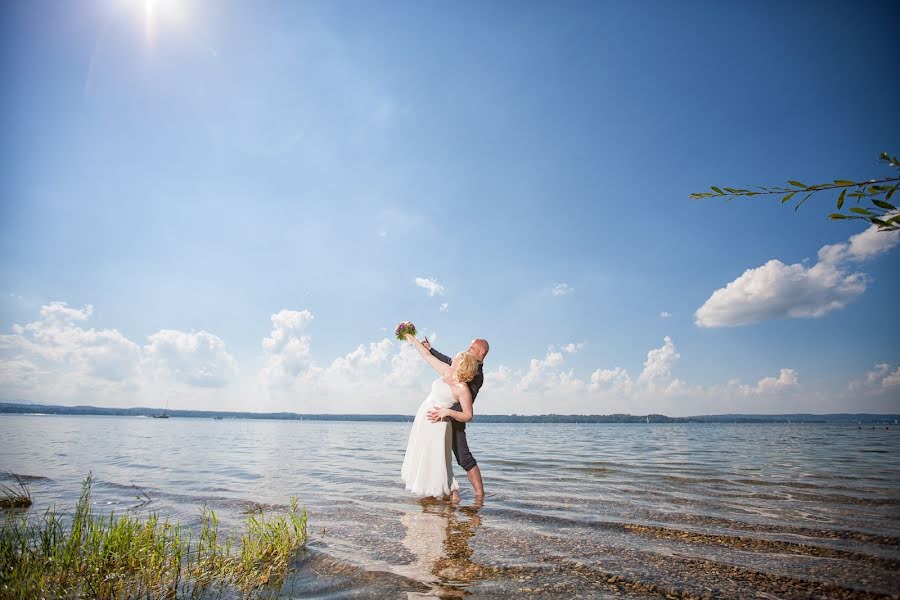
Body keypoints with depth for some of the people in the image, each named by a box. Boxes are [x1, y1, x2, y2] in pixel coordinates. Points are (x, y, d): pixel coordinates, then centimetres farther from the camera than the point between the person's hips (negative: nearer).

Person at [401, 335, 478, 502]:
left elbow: (468, 415, -14)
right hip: (422, 419, 8)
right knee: (423, 458, 14)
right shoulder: (447, 372, 4)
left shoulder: (462, 389, -15)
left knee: (436, 460, -4)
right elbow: (427, 355, 13)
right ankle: (432, 489, 25)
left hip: (436, 424, -8)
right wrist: (413, 340, 17)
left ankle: (453, 491, 10)